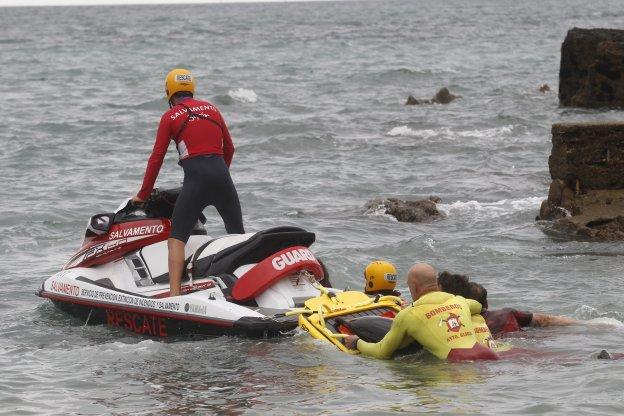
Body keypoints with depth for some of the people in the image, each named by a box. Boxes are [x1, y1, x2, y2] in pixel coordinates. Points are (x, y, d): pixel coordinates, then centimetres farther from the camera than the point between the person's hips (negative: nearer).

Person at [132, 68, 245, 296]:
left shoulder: (170, 116, 6)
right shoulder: (211, 109, 18)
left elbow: (157, 158, 5)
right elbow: (229, 148, 24)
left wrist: (143, 195, 12)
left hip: (196, 178, -4)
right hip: (221, 175, 4)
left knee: (176, 238, -3)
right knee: (238, 234, 16)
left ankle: (174, 293, -18)